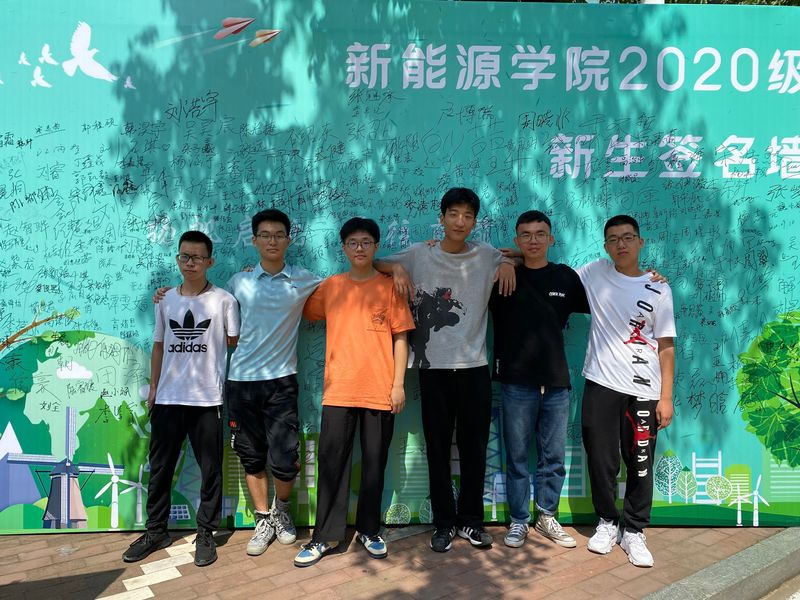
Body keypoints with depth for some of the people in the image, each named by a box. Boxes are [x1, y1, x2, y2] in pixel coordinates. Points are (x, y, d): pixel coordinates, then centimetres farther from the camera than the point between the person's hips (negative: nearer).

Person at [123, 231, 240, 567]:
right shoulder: (166, 301, 9)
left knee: (210, 469, 5)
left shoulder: (224, 300, -4)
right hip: (167, 399, 4)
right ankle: (155, 531, 28)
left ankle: (205, 534, 19)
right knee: (160, 467, 13)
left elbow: (235, 344, 1)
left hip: (207, 400, -4)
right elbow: (159, 346, 14)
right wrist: (153, 388, 13)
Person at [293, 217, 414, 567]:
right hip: (338, 390, 1)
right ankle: (326, 536, 15)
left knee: (374, 463, 9)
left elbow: (400, 338, 2)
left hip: (380, 391, -1)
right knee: (331, 463, 3)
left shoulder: (389, 287, 4)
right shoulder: (330, 287, 8)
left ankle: (369, 530, 25)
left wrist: (399, 384, -3)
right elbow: (300, 313, 19)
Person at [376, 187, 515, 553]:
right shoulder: (418, 255, 2)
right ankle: (444, 522, 21)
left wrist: (509, 263, 0)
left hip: (474, 367, 1)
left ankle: (471, 520, 26)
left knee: (475, 448, 9)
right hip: (433, 368, -1)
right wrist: (396, 267, -11)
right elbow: (374, 264, 10)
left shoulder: (486, 255, 5)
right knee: (438, 448, 6)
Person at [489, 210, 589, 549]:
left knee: (554, 457, 11)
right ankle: (518, 521, 21)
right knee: (516, 457, 7)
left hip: (556, 381, 2)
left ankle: (547, 518, 28)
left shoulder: (566, 277, 6)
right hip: (516, 381, -2)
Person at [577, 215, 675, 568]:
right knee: (601, 461, 7)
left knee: (640, 466, 6)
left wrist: (666, 396, -1)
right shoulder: (594, 275, 3)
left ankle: (633, 532, 24)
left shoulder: (659, 290, 2)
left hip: (643, 392, 0)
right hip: (600, 386, 0)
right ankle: (607, 521, 29)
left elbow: (666, 346, 3)